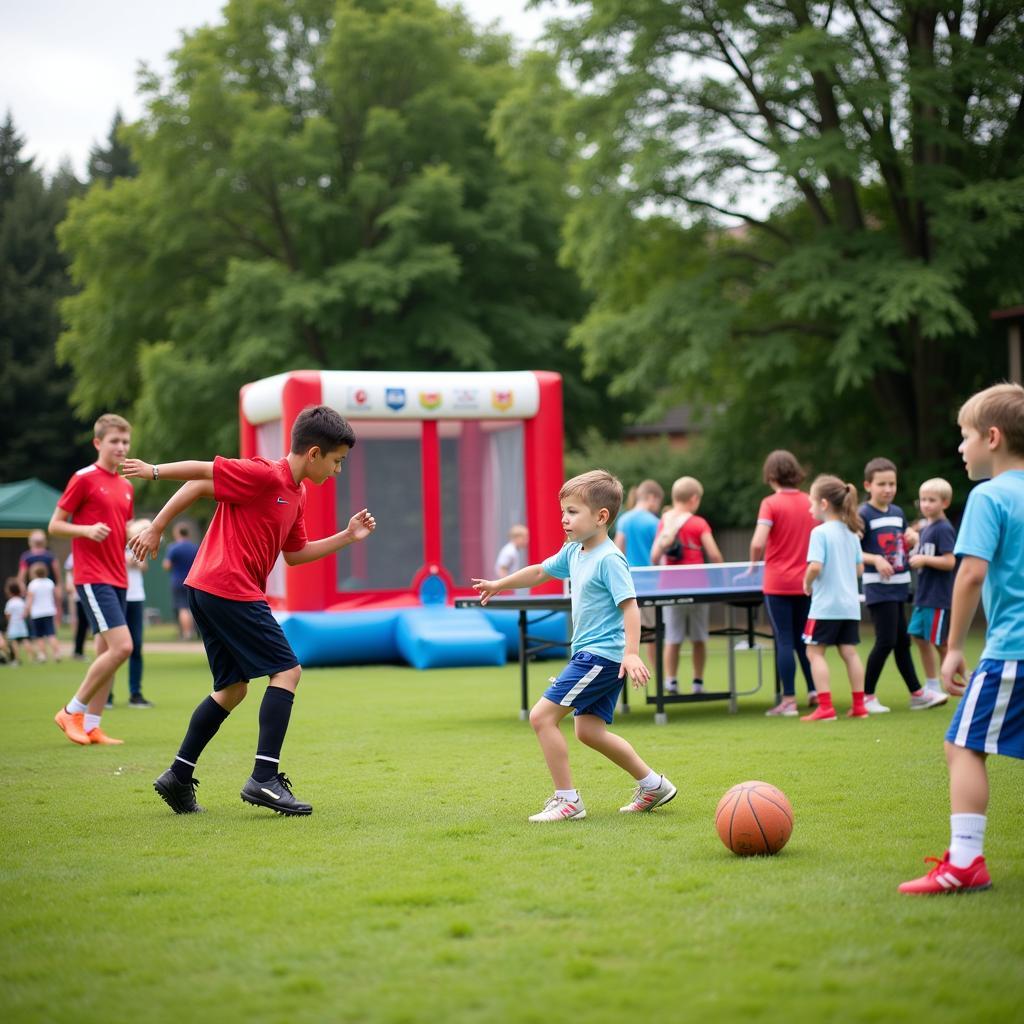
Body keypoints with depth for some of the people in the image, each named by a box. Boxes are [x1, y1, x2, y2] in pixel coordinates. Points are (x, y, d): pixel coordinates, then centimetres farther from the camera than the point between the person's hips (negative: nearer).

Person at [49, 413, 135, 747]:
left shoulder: (126, 487, 15)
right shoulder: (84, 479, -6)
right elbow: (55, 525, -5)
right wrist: (87, 530, -22)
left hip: (116, 579, 8)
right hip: (92, 578, -8)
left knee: (107, 653, 7)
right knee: (121, 646, -16)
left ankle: (91, 725, 12)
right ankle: (72, 711, -3)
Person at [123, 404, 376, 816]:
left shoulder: (295, 496, 16)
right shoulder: (263, 475, -13)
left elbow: (295, 554, 24)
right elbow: (202, 476, -12)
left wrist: (346, 537, 17)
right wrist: (157, 518, -9)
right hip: (230, 590, -10)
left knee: (233, 687, 15)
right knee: (287, 670, -8)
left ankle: (179, 777, 18)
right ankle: (264, 778, -12)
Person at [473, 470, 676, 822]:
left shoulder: (609, 559, -16)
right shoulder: (573, 552, 11)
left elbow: (630, 607, -22)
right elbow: (540, 572, 27)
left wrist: (632, 654, -32)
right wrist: (499, 585, 36)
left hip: (602, 655, -10)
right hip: (591, 655, 10)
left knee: (542, 715, -11)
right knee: (589, 730, 14)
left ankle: (567, 799, -6)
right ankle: (652, 784, 23)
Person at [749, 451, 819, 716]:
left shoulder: (771, 504, -11)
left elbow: (758, 543, -19)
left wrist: (754, 562, 0)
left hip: (778, 584, -5)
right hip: (806, 583, 5)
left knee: (784, 641, 0)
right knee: (803, 640, 17)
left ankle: (788, 700, 1)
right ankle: (815, 692, 18)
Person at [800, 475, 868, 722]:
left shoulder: (820, 532, -13)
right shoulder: (851, 533, 10)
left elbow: (815, 566, -21)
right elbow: (859, 568, 14)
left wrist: (807, 584, -4)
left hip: (825, 604, -7)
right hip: (850, 604, 7)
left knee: (815, 652, 0)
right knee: (849, 652, 11)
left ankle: (825, 708, -6)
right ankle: (859, 705, 12)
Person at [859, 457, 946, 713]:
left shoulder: (898, 513, 11)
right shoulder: (863, 515, -10)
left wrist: (912, 540, 1)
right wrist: (876, 560, -25)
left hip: (898, 586, 7)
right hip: (878, 587, -7)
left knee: (902, 641, 13)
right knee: (886, 641, -9)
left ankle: (917, 694, 18)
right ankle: (867, 695, 0)